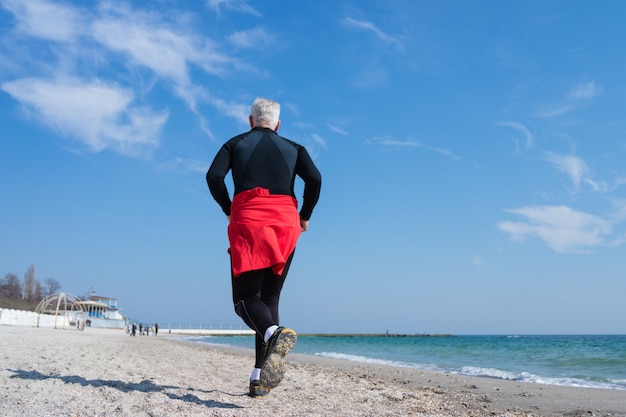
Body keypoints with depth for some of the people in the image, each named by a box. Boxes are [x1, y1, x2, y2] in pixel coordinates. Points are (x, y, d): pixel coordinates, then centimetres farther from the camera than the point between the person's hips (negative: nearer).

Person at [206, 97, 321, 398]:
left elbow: (214, 176, -1)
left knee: (246, 298, -2)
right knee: (269, 298, 10)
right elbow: (314, 178, 0)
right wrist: (305, 216, 12)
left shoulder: (235, 144, 17)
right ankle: (260, 378, 3)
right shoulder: (293, 148, 19)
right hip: (285, 222, 2)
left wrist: (228, 209, 13)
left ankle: (274, 333, -36)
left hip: (248, 221, -2)